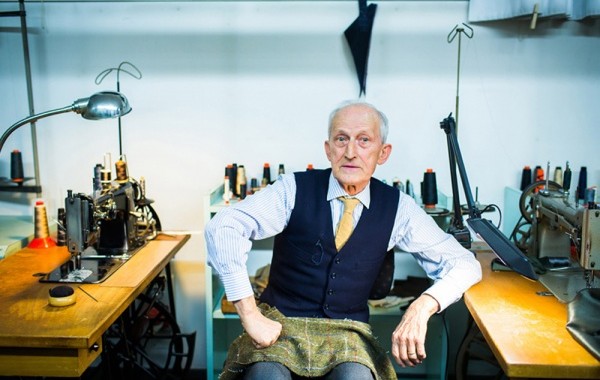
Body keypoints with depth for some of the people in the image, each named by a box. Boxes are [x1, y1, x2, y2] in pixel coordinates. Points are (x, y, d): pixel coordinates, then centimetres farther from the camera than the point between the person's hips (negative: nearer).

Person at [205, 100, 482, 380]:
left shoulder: (397, 208, -1)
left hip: (347, 333, 1)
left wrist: (423, 306, -20)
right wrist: (251, 317, -26)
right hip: (280, 324, -1)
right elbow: (222, 228, -20)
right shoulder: (295, 189, -8)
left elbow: (464, 264, 1)